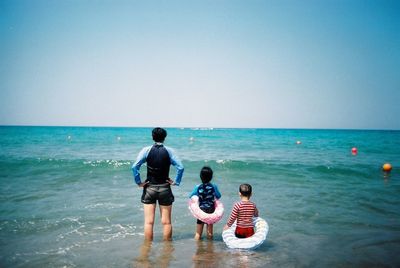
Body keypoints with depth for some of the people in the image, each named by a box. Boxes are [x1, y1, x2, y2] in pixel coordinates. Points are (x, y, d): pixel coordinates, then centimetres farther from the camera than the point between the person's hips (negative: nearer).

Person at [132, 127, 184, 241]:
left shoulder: (147, 150, -4)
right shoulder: (169, 151, -3)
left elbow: (135, 166, -13)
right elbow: (180, 167, -10)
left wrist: (138, 182, -5)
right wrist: (176, 182, -1)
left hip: (149, 188, 0)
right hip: (165, 188, 0)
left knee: (149, 221, 5)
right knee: (166, 222, 9)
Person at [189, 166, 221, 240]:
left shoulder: (198, 187, -12)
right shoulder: (214, 186, -11)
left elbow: (191, 197, -1)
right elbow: (218, 197, 3)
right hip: (211, 210, 1)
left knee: (198, 234, 11)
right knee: (210, 233, 15)